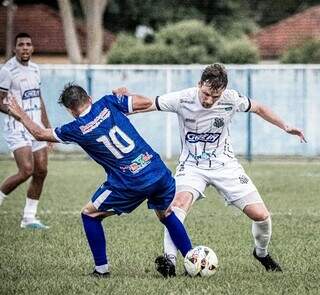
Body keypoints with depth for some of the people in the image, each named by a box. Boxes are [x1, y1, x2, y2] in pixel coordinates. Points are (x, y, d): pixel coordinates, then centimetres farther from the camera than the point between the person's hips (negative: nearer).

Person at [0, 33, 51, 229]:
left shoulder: (34, 69, 13)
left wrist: (47, 126, 21)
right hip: (17, 129, -8)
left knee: (41, 172, 3)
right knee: (26, 171, -19)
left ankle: (29, 217, 11)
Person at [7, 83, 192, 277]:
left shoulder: (76, 130, -1)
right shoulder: (108, 104, 3)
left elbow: (40, 134, 14)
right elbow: (146, 103, 4)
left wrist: (20, 115, 31)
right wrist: (123, 97, 23)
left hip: (129, 185, -4)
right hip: (159, 173, 4)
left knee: (90, 214, 16)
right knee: (167, 215, 26)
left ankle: (102, 268, 16)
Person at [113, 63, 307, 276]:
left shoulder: (231, 99, -15)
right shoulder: (183, 99, -20)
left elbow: (259, 109, 4)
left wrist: (285, 127, 2)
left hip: (224, 164, 2)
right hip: (192, 166, -1)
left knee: (260, 215, -6)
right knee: (180, 202, -33)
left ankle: (262, 253, 25)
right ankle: (170, 259, -33)